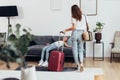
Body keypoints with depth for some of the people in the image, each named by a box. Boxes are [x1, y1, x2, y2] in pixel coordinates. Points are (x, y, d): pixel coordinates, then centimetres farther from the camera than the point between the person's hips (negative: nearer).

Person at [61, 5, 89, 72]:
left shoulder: (73, 17, -5)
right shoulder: (83, 16, 7)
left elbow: (74, 27, -13)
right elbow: (85, 26, 8)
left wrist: (65, 30, -7)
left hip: (75, 33, -3)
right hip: (81, 33, 4)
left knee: (75, 50, 5)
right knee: (80, 50, 8)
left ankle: (78, 64, 6)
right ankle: (81, 63, -12)